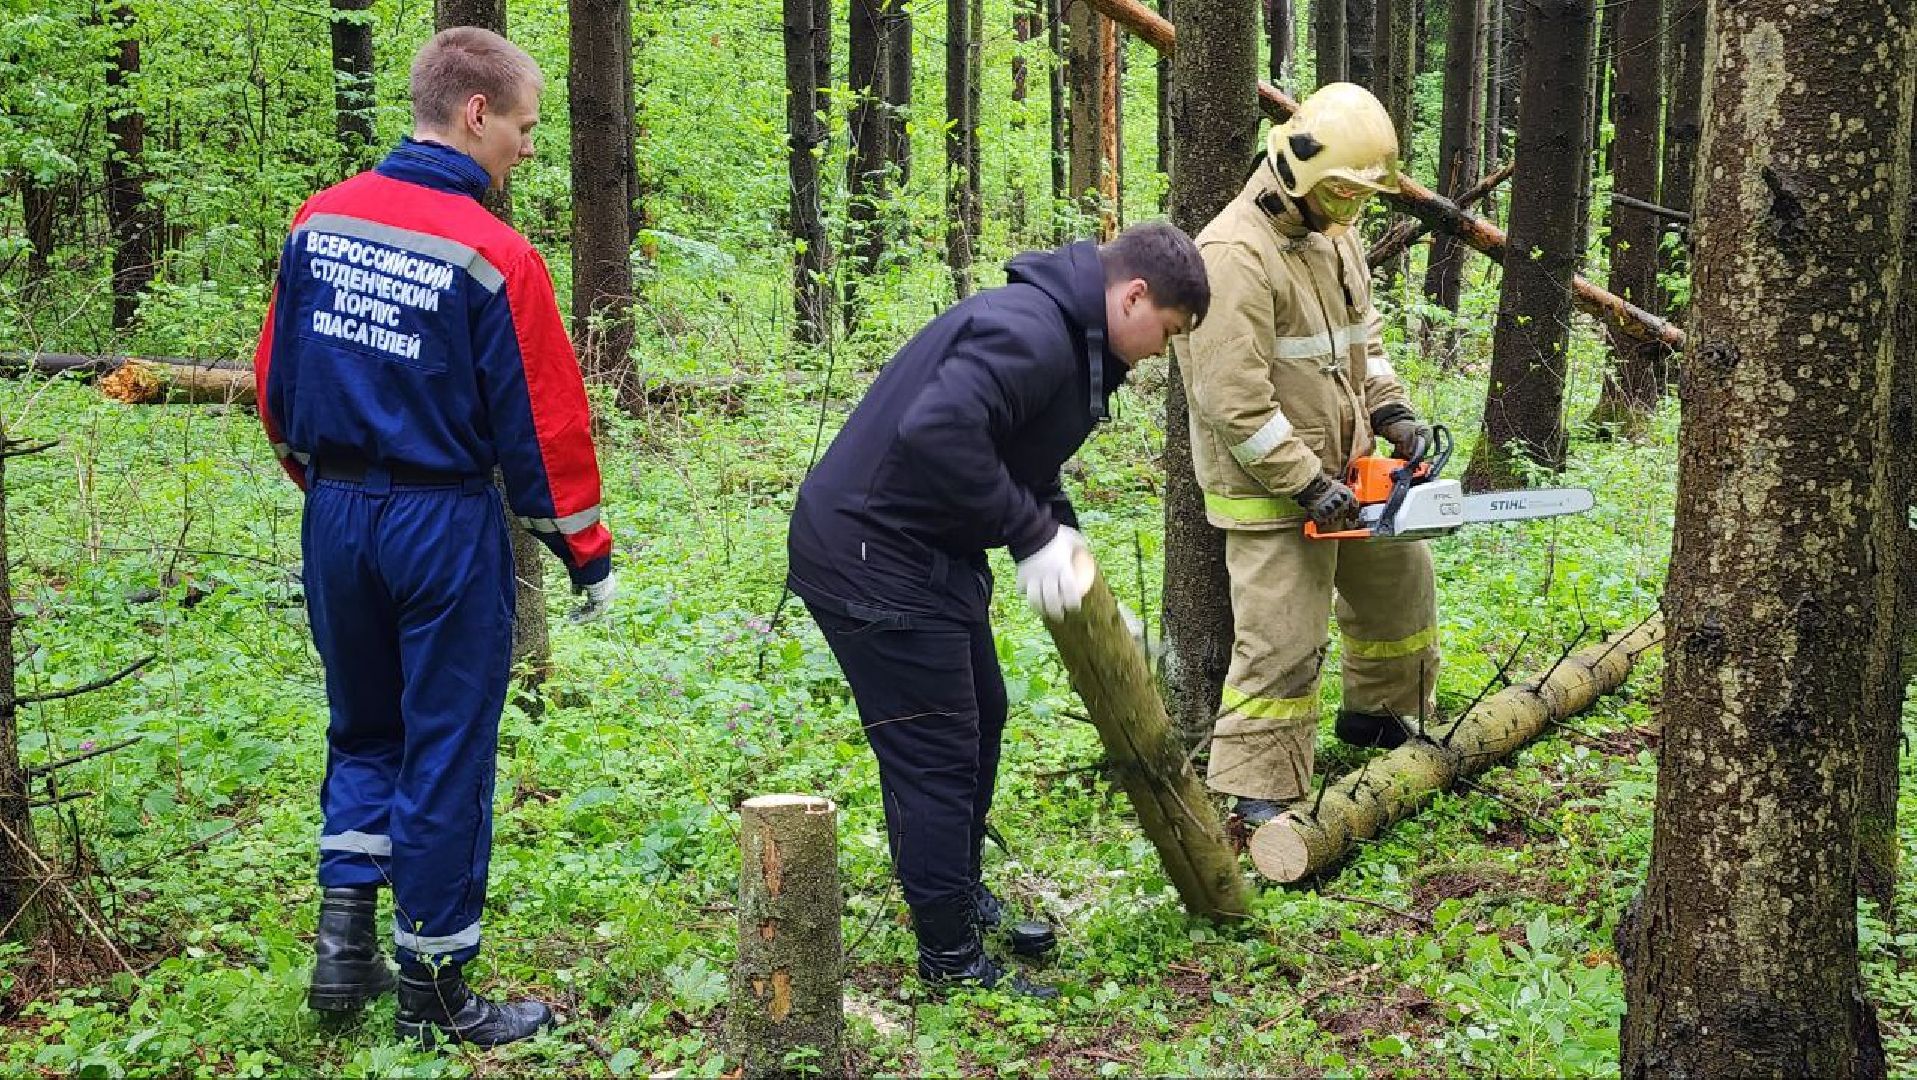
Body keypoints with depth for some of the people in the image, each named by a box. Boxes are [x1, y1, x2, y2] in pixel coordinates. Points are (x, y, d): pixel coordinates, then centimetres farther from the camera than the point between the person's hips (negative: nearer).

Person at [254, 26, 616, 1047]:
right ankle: (431, 987, 16)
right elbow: (544, 424, -12)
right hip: (444, 529, -5)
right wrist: (587, 553, -1)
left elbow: (277, 382, 9)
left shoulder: (319, 223, 1)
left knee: (362, 729, 22)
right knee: (445, 751, 6)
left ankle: (344, 939, 15)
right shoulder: (492, 255, -16)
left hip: (335, 516, 6)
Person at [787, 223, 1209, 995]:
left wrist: (1058, 531, 3)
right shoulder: (1030, 333, -24)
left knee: (980, 716, 22)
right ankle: (951, 959, 7)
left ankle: (959, 894, 38)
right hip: (871, 559, -11)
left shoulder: (1065, 340, 10)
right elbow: (937, 431, -37)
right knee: (937, 755, -4)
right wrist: (1032, 534, -27)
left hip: (925, 550, 11)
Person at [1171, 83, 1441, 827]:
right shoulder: (1236, 255, -25)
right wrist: (1307, 484, -24)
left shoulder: (1334, 236, 7)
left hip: (1342, 467, 10)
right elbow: (1235, 400, -28)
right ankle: (1254, 790, 1)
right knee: (1281, 640, -8)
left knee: (1401, 578, 24)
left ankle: (1378, 713, 44)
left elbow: (1362, 336, 19)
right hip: (1268, 489, -10)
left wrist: (1391, 410, 3)